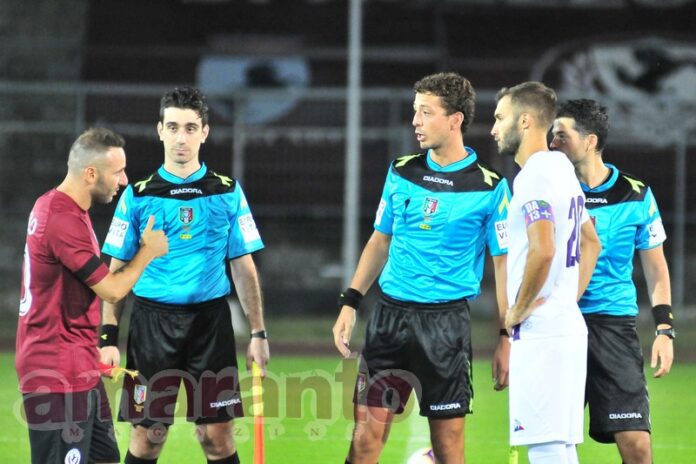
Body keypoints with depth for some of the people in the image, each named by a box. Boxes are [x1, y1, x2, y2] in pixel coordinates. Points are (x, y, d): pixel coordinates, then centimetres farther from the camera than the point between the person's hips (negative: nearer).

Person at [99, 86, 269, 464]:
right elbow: (117, 272, 5)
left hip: (211, 320, 0)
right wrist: (108, 337, -3)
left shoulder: (227, 193, 5)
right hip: (153, 319, 0)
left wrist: (258, 333, 2)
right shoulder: (138, 195, 3)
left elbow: (243, 267, 8)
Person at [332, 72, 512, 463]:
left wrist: (506, 337, -6)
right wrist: (351, 302, 10)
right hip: (391, 314, 3)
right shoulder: (402, 173, 8)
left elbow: (504, 262, -2)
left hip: (447, 320, -3)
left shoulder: (489, 187, -5)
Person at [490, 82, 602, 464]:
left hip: (540, 333, -10)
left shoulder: (534, 177, -14)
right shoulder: (562, 169, 17)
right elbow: (591, 243, 27)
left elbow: (542, 250, -27)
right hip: (569, 325, 10)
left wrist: (517, 311, -14)